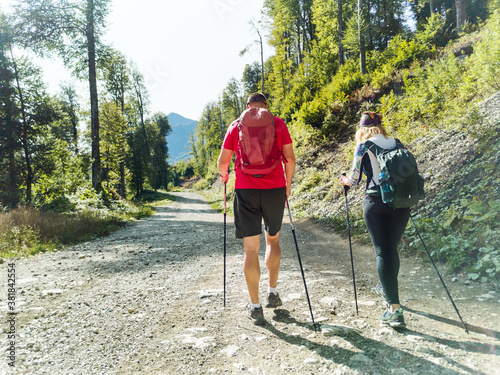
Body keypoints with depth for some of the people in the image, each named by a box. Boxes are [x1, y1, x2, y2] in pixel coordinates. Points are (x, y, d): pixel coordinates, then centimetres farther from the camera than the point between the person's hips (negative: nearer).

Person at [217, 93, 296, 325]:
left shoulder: (236, 125, 7)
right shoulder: (278, 123, 6)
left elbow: (222, 161, 8)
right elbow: (290, 159, 3)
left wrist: (224, 175, 29)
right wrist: (288, 184, 18)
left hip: (245, 190, -1)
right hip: (275, 189, 1)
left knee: (251, 248, 3)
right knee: (273, 239, 22)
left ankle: (255, 307, 8)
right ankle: (273, 292, 27)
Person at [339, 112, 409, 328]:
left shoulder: (363, 147, 2)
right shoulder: (396, 143, 14)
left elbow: (354, 178, 3)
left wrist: (346, 181, 26)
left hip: (376, 202, -4)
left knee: (383, 253, 0)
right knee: (392, 248, 20)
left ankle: (395, 309, -4)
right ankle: (387, 289, 42)